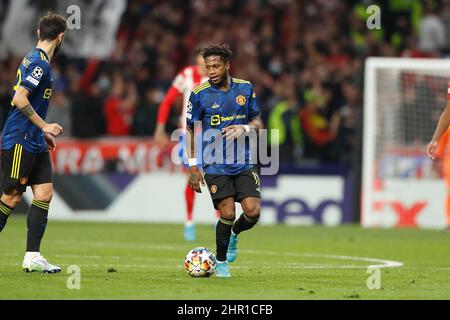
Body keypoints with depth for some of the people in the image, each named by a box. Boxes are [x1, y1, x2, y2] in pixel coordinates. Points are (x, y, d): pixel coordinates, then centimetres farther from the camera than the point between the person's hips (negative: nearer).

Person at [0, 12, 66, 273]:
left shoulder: (37, 60, 16)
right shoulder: (39, 62, -14)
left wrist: (43, 133, 25)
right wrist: (44, 126, -18)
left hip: (35, 142, 9)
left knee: (44, 193, 1)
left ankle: (33, 257, -1)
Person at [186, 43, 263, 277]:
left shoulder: (245, 88, 4)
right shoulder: (199, 94, -4)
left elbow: (257, 122, 12)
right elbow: (190, 130, 3)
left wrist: (245, 128, -11)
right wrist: (193, 166, -1)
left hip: (243, 163, 3)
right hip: (215, 166, -3)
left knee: (252, 211, -10)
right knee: (227, 214, -10)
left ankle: (234, 235, 25)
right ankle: (221, 262, 12)